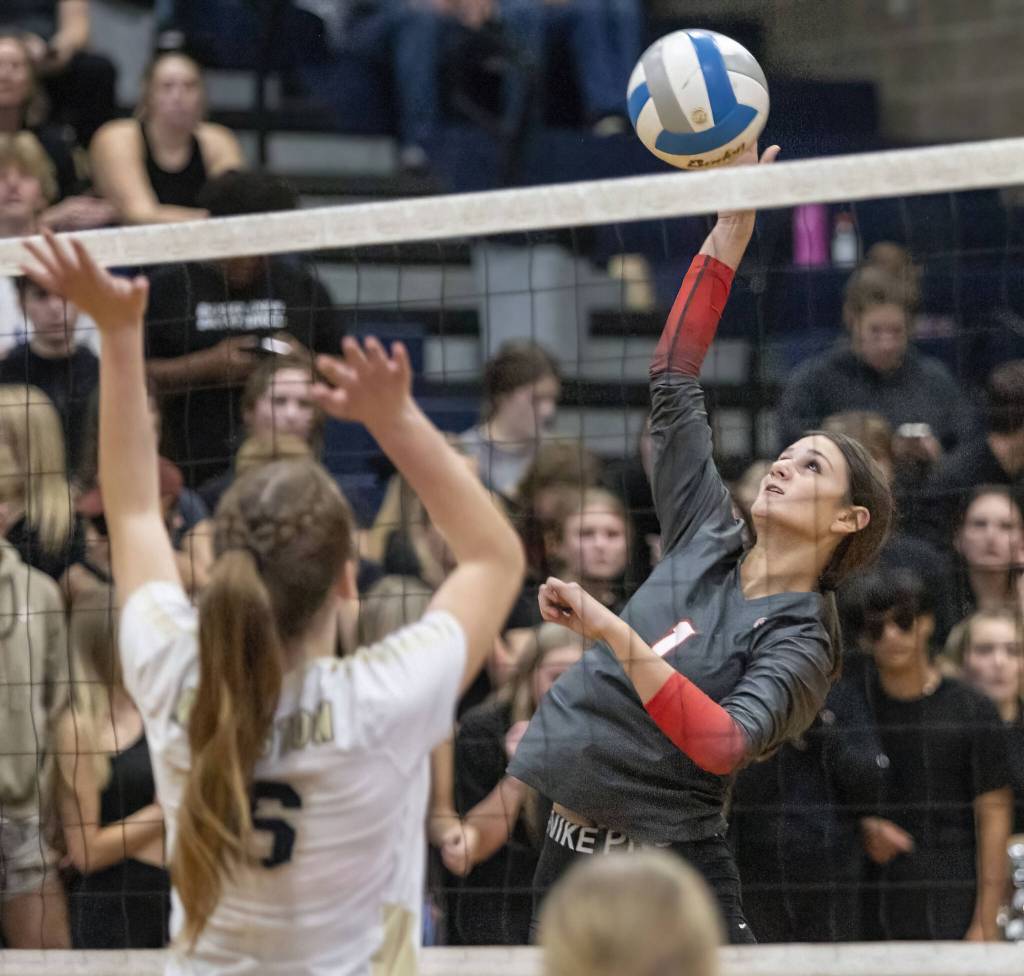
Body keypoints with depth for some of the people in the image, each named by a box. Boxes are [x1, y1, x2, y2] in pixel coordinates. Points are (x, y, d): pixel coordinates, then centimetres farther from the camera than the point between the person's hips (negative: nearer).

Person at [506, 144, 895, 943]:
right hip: (569, 853, 6)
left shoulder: (801, 638, -8)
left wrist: (621, 642, -33)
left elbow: (725, 744, -26)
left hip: (671, 877, -6)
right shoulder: (709, 542, 9)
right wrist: (730, 233, 3)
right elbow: (675, 378, 9)